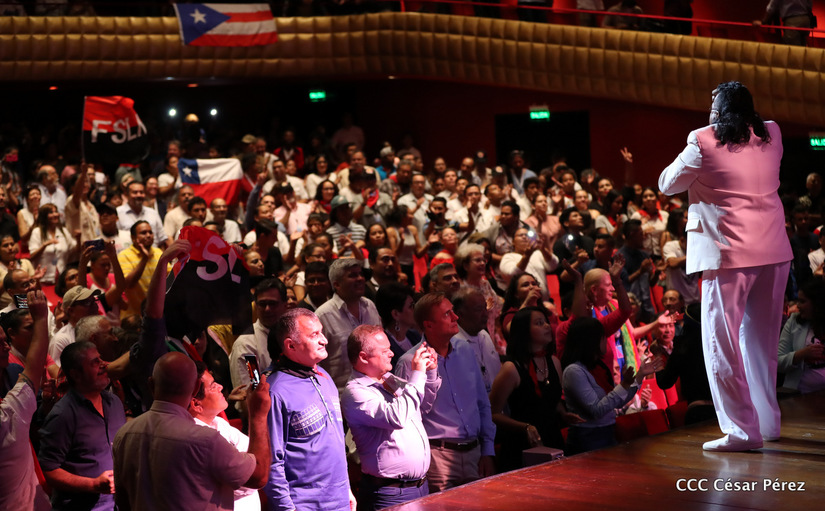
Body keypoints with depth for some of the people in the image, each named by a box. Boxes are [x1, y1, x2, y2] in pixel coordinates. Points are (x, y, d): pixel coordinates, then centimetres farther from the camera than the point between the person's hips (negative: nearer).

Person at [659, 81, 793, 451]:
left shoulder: (704, 142, -6)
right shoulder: (771, 136, 9)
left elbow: (667, 184, 4)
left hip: (729, 253, -6)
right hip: (775, 251, 6)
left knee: (722, 342, 0)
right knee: (762, 340, 17)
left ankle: (743, 430, -5)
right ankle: (767, 422, 25)